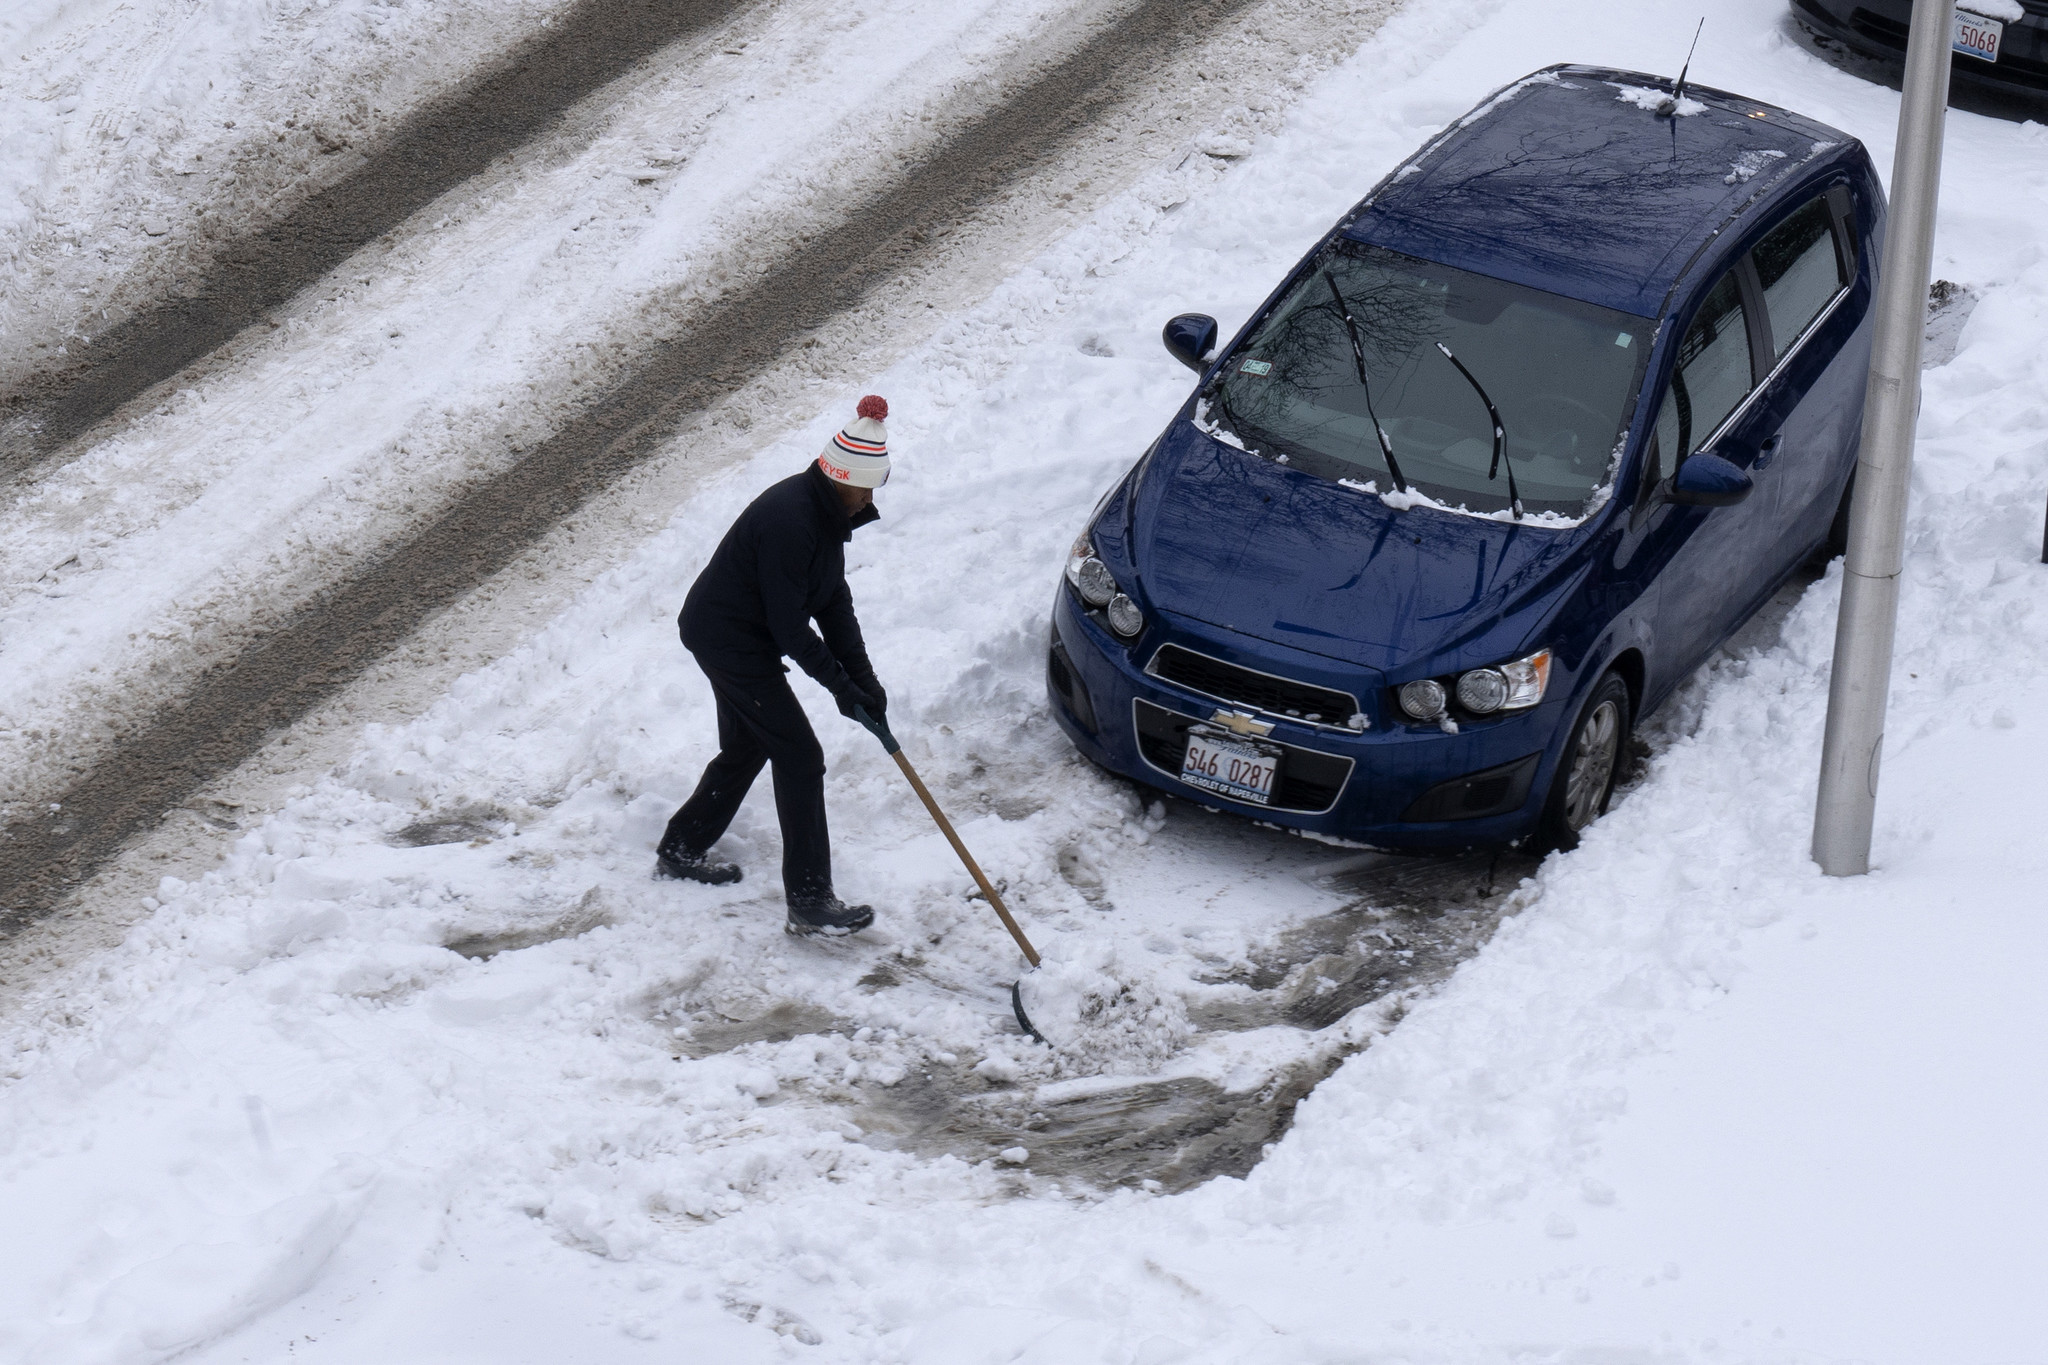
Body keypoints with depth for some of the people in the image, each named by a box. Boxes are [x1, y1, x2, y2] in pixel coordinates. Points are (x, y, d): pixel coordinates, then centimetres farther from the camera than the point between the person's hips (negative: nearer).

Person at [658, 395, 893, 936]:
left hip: (731, 634, 10)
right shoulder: (791, 521, -30)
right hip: (728, 641, -10)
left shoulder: (826, 510, 1)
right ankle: (809, 903, -4)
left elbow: (834, 601, 5)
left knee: (746, 748, 23)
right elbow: (789, 625, -26)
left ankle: (680, 851, 40)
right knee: (799, 757, -7)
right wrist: (840, 685, -18)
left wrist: (863, 676, -3)